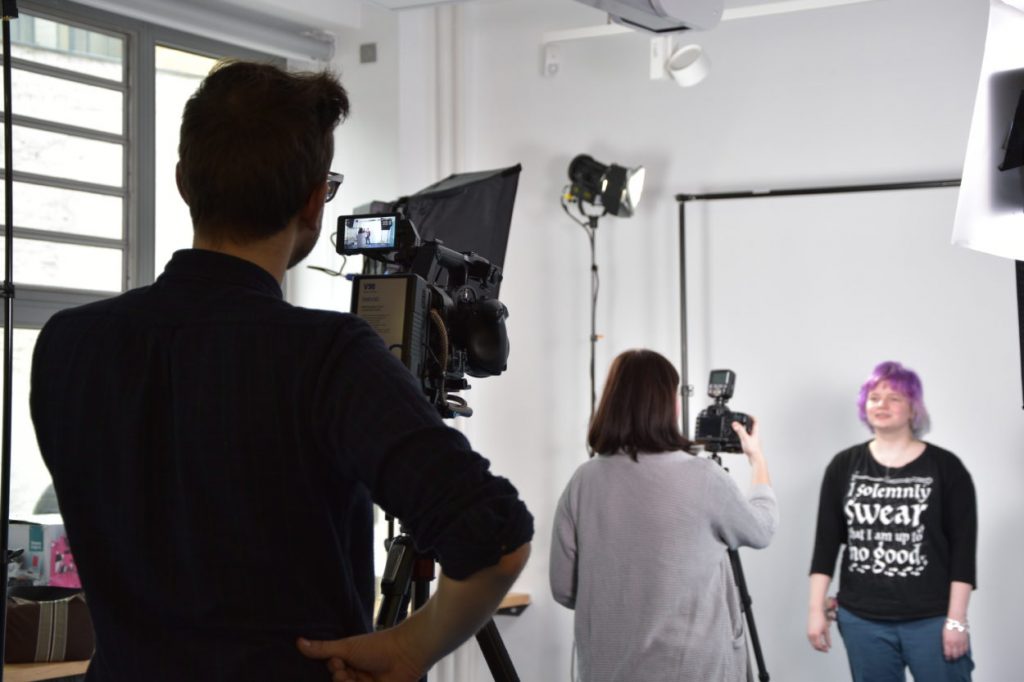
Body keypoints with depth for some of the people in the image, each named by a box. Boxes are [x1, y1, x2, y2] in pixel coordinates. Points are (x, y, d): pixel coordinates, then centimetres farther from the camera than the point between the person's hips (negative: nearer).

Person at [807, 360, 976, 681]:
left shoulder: (945, 467, -2)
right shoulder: (844, 466, 6)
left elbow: (963, 548, -3)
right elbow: (826, 541, 7)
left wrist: (956, 619, -8)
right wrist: (816, 609, 3)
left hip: (931, 620, -2)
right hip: (861, 619, 2)